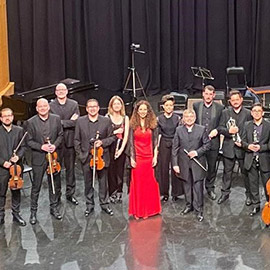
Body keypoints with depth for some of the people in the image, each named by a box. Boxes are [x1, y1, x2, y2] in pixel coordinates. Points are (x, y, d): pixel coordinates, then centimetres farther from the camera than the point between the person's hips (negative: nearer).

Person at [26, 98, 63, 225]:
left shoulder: (56, 119, 1)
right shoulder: (31, 122, -6)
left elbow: (60, 135, 7)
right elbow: (29, 141, -4)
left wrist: (55, 145, -11)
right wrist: (41, 147, -17)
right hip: (38, 158, -3)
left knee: (55, 185, 12)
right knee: (36, 186, 3)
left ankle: (54, 208, 28)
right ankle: (33, 212, 14)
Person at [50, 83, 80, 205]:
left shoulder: (74, 104, 5)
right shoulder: (50, 105, -1)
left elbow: (76, 122, -4)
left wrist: (62, 123, -12)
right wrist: (69, 121, -12)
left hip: (70, 141, 2)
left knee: (70, 168, 9)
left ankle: (70, 194, 20)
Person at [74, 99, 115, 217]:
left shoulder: (106, 121, -1)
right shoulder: (80, 121, 0)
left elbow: (112, 137, 3)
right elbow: (76, 140, 4)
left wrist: (102, 142, -14)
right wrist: (80, 155, -2)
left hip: (102, 157, 0)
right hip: (86, 157, 0)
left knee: (103, 182, 10)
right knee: (88, 183, 11)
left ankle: (104, 204, 25)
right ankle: (89, 205, 24)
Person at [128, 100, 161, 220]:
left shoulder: (152, 124, 4)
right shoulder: (133, 124, 1)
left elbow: (155, 141, 5)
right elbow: (131, 142, -1)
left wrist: (155, 156, -2)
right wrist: (132, 158, -6)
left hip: (149, 156, 1)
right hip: (137, 157, -1)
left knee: (149, 183, 5)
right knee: (137, 183, 3)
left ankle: (148, 209, 17)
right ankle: (137, 211, 11)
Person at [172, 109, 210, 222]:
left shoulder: (201, 129, -1)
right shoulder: (179, 130, 3)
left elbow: (207, 144, 1)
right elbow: (175, 148, 3)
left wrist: (197, 152, -13)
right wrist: (175, 164, -3)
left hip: (198, 163, -2)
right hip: (184, 163, 2)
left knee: (198, 186, -2)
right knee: (187, 185, 12)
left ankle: (199, 210, 6)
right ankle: (189, 205, 28)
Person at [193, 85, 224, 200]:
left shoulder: (220, 108, 1)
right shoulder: (196, 106, 3)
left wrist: (216, 130, -13)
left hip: (213, 142, 0)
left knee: (212, 167, 11)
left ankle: (210, 188, 27)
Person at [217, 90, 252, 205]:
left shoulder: (247, 113, 0)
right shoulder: (225, 112, 5)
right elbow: (220, 128, 3)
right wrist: (228, 131, -17)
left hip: (243, 147, -1)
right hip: (229, 147, 2)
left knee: (246, 172, 6)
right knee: (227, 171, 11)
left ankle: (249, 194, 18)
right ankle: (225, 193, 22)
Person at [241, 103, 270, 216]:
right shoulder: (247, 125, 6)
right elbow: (243, 141, 8)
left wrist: (261, 147, -18)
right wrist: (248, 146, -12)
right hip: (251, 160, 3)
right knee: (253, 185, 12)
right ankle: (255, 206, 24)